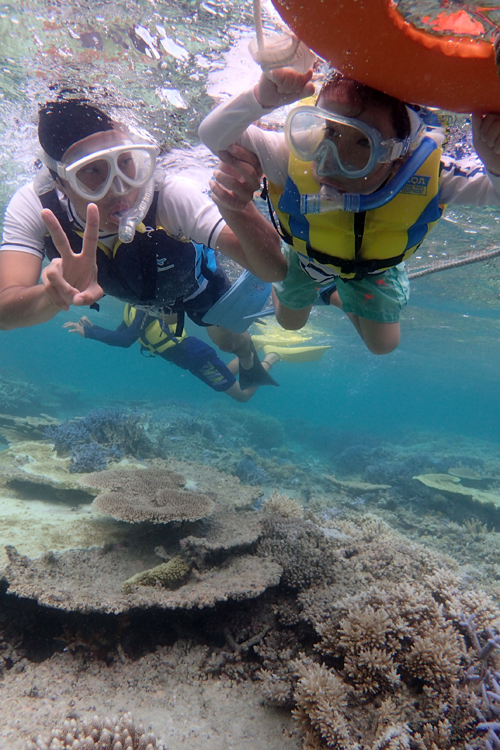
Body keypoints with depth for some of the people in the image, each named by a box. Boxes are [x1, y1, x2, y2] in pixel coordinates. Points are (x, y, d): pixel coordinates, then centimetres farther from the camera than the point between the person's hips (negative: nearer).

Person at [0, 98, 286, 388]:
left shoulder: (170, 196, -46)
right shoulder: (33, 207, -38)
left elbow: (272, 270, -52)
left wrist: (239, 210, -73)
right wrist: (53, 294, -71)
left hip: (193, 279, -3)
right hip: (144, 291, 3)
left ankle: (250, 360, 57)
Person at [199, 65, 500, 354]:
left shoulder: (431, 174, -42)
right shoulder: (296, 158, -44)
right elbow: (213, 135, -42)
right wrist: (261, 98, -64)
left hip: (374, 268, 1)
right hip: (306, 257, -1)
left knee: (383, 344, 17)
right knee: (290, 321, 23)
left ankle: (338, 297, 45)